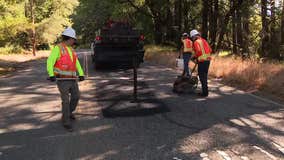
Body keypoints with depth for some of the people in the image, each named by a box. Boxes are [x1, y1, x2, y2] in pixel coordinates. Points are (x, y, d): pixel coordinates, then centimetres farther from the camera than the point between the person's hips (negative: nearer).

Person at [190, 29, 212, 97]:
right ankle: (205, 91, 24)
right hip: (207, 59, 8)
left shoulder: (196, 42, -8)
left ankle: (205, 92, 0)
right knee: (205, 76, 17)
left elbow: (198, 51, -21)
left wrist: (194, 56, -5)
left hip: (202, 61, -8)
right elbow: (210, 50, 14)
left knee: (202, 77, -2)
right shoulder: (204, 40, 16)